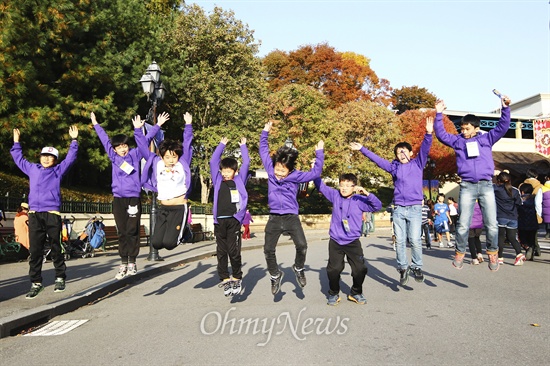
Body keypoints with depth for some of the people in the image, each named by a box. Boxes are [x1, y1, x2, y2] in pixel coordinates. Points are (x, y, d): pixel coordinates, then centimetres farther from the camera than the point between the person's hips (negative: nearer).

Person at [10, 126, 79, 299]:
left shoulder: (58, 170, 9)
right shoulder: (32, 169, 17)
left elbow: (70, 158, 7)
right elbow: (19, 159, 31)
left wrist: (74, 140, 4)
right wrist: (16, 143, 33)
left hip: (52, 214, -2)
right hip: (34, 214, 3)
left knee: (55, 248, 4)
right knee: (35, 250, 2)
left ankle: (60, 278, 16)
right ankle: (36, 282, 8)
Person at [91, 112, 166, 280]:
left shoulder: (135, 154, 6)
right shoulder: (114, 157, 11)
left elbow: (146, 140, 8)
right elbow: (105, 140, 21)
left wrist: (158, 125, 10)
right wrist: (96, 124, 32)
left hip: (133, 198, -2)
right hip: (118, 199, 3)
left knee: (132, 231, -2)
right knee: (122, 232, 5)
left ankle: (132, 262, 6)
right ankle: (123, 264, 10)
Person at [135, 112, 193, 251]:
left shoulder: (183, 164, 1)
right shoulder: (156, 163, 6)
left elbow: (187, 144, 3)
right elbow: (144, 147, 10)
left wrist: (188, 125, -1)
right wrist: (138, 130, 5)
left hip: (179, 208, -3)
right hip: (162, 208, 3)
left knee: (169, 243, -13)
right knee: (156, 242, -5)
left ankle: (183, 231, 19)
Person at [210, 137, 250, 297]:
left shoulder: (239, 180, 10)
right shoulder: (218, 180, 14)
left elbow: (246, 163, 12)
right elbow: (213, 162, 14)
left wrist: (243, 146, 22)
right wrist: (222, 145, 20)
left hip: (234, 220, -2)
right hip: (219, 221, 2)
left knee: (233, 251, -4)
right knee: (221, 252, 4)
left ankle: (237, 278, 12)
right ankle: (225, 279, 12)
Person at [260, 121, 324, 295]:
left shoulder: (296, 176, -8)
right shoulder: (271, 170, -1)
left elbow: (315, 173, -12)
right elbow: (264, 151, 11)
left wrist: (319, 153, -10)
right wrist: (265, 133, 13)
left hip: (291, 218, -2)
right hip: (274, 218, 2)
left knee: (302, 245, -16)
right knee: (268, 250, 1)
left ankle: (298, 268, 14)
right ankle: (275, 275, 25)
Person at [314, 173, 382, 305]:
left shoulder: (359, 200, -7)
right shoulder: (335, 195, 0)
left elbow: (377, 206, -15)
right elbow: (321, 186, 6)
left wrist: (366, 193, -27)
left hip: (353, 242, -1)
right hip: (335, 241, 1)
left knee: (361, 269, 0)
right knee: (333, 269, 3)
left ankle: (356, 293, 25)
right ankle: (334, 294, 27)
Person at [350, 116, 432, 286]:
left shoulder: (417, 164, 8)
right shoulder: (394, 167, 12)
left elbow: (424, 150, -5)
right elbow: (377, 159, 11)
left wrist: (428, 134, -19)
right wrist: (362, 149, 7)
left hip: (415, 208, -2)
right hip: (398, 209, 2)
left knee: (415, 239, -9)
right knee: (400, 241, 2)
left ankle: (417, 267, 9)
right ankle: (403, 269, 13)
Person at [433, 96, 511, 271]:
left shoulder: (487, 138, 14)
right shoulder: (457, 140, 12)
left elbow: (502, 127, 11)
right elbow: (441, 134, 7)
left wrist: (505, 108, 0)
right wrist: (439, 115, 0)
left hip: (486, 185, 1)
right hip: (467, 186, 0)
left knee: (491, 224, -1)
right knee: (463, 224, -2)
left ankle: (492, 253, 15)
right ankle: (460, 253, 12)